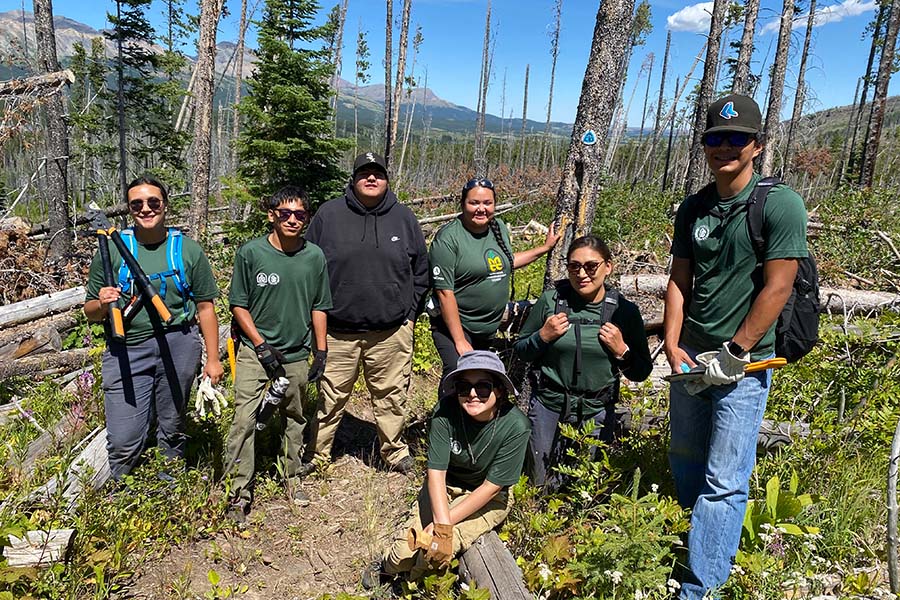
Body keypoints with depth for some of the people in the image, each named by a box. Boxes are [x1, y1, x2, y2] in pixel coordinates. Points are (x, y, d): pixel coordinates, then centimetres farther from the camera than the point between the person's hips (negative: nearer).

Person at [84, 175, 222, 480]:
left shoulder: (188, 250, 3)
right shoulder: (111, 250, 3)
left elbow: (205, 308, 4)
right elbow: (91, 313, 8)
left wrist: (212, 358, 1)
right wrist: (103, 304, -16)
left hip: (178, 347, 0)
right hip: (126, 350, 0)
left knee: (172, 430, 15)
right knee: (123, 442, -1)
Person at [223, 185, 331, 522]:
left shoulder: (314, 257, -1)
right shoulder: (250, 252, -8)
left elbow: (319, 307, 7)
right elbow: (238, 304, -4)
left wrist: (321, 352, 5)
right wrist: (262, 346, -9)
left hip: (298, 354, 3)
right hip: (255, 351, -2)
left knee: (295, 419, 15)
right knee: (244, 420, -9)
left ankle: (293, 479, 33)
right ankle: (239, 494, 3)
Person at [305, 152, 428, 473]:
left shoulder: (404, 218, 6)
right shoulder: (329, 214, 1)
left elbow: (420, 271, 12)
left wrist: (410, 314, 7)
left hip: (392, 331, 1)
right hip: (337, 329, -1)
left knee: (392, 395, 10)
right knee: (331, 396, 9)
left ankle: (394, 450, 30)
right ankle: (317, 453, 26)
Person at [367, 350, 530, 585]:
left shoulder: (515, 426, -26)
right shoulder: (445, 412, -23)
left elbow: (491, 486, -20)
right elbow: (436, 473, -21)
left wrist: (445, 523, -22)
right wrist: (442, 526, -32)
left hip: (489, 498, -1)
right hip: (444, 487, 2)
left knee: (439, 547, -23)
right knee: (406, 551, -16)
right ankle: (389, 563, 21)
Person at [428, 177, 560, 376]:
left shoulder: (500, 227, 5)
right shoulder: (448, 238, -17)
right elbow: (445, 293, -20)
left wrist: (545, 247, 22)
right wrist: (460, 341, -21)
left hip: (489, 330, 8)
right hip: (454, 325, -7)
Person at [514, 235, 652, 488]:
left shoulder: (624, 312, -7)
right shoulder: (550, 301, -9)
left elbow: (641, 373, 1)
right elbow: (521, 351, 3)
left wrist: (621, 351, -17)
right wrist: (543, 336, -15)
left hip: (596, 412, 0)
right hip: (548, 406, 0)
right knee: (541, 483, 16)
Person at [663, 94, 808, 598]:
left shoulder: (780, 204, -11)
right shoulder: (693, 208, 7)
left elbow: (776, 288, -15)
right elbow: (679, 281, 6)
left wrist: (734, 353, -15)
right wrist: (673, 345, -4)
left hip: (743, 365, -6)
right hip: (691, 360, 6)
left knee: (723, 482, -3)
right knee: (685, 463, 19)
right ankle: (700, 545, 42)